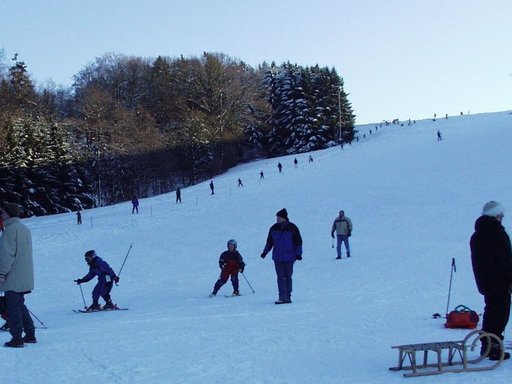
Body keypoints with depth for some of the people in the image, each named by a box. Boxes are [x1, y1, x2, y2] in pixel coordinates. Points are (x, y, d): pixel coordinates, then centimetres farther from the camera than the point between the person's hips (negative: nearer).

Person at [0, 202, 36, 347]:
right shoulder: (25, 229, 15)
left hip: (13, 278, -9)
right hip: (25, 278, 9)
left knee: (12, 307, -3)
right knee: (20, 305, 17)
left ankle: (17, 338, -3)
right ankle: (30, 334, 19)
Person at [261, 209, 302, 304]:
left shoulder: (292, 228, -3)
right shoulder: (274, 228, 6)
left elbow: (298, 242, 1)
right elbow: (269, 242, 17)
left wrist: (298, 253, -6)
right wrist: (265, 252, 12)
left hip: (289, 257, -2)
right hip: (277, 258, 2)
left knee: (288, 277, 5)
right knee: (280, 277, -3)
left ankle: (288, 296, 13)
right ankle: (282, 297, -5)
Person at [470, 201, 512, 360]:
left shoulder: (476, 236, 12)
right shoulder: (498, 234, -14)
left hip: (484, 282, 8)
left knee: (490, 311, 17)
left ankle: (486, 346, 20)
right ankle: (493, 348, -6)